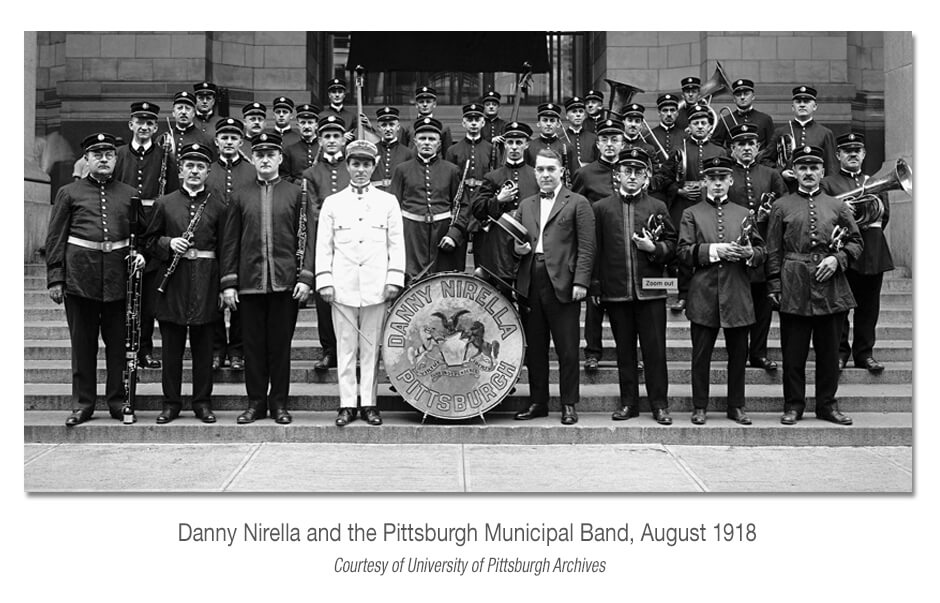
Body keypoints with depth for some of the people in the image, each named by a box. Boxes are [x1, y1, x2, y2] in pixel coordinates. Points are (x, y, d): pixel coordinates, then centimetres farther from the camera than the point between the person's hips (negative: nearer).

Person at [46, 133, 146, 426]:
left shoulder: (130, 194, 12)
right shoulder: (68, 193, 8)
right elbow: (55, 238, 6)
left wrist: (140, 253, -6)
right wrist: (55, 277, -1)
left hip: (119, 274, 1)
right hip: (80, 274, -1)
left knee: (118, 341, 5)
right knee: (82, 343, 5)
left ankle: (118, 401, 15)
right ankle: (82, 404, 13)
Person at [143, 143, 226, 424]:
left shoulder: (218, 205, 6)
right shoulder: (164, 203, 8)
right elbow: (149, 241, 11)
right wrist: (169, 243, -10)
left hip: (205, 281, -1)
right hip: (173, 281, 1)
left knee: (203, 346, 5)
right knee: (171, 346, 5)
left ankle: (203, 401, 14)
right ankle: (171, 402, 14)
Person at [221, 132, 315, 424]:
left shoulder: (296, 193, 6)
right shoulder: (240, 196, 10)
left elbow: (310, 236, 2)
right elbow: (230, 242, 9)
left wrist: (306, 277, -7)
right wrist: (228, 282, 2)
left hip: (285, 281, -1)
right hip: (249, 282, 1)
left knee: (281, 343, 4)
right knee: (253, 344, 6)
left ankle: (279, 402, 14)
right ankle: (256, 402, 16)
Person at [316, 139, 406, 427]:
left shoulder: (388, 201, 9)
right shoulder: (332, 203, 9)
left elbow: (396, 244, 7)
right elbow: (324, 246, 8)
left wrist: (393, 281, -2)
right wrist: (324, 281, -1)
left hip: (376, 287, 0)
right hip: (343, 287, 0)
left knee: (371, 347, 3)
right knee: (345, 347, 2)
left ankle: (369, 403, 10)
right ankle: (347, 404, 9)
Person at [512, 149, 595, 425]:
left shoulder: (578, 204, 3)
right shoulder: (526, 205, 18)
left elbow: (586, 247, -3)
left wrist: (580, 282, -11)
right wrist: (518, 248, 0)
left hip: (562, 284, -5)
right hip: (531, 284, 5)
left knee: (567, 350, 0)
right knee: (534, 348, 9)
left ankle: (569, 404, 9)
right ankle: (537, 402, 18)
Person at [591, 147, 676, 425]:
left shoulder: (657, 207, 8)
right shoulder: (601, 208, 7)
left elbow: (672, 245, 9)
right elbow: (594, 249, 4)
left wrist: (654, 248, -12)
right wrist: (595, 286, -1)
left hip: (650, 290, 0)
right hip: (616, 290, 1)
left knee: (655, 350, 1)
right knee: (624, 350, 8)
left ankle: (659, 405, 8)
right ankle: (628, 403, 17)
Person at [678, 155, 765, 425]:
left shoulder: (744, 214, 15)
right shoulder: (691, 214, 7)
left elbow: (761, 251, 11)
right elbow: (683, 252, -3)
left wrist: (749, 253, -11)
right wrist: (714, 250, -15)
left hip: (737, 296, 2)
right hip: (703, 294, -2)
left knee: (738, 354, 6)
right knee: (701, 354, 2)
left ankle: (736, 406, 18)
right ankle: (699, 407, 12)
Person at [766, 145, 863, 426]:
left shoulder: (837, 206, 11)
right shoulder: (781, 207, 7)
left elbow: (856, 242, 13)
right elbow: (773, 251, 5)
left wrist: (837, 258, -6)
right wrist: (774, 287, -2)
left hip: (831, 287, 2)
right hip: (794, 289, -1)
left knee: (829, 351, 7)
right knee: (793, 352, 2)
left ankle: (827, 404, 18)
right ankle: (793, 405, 13)